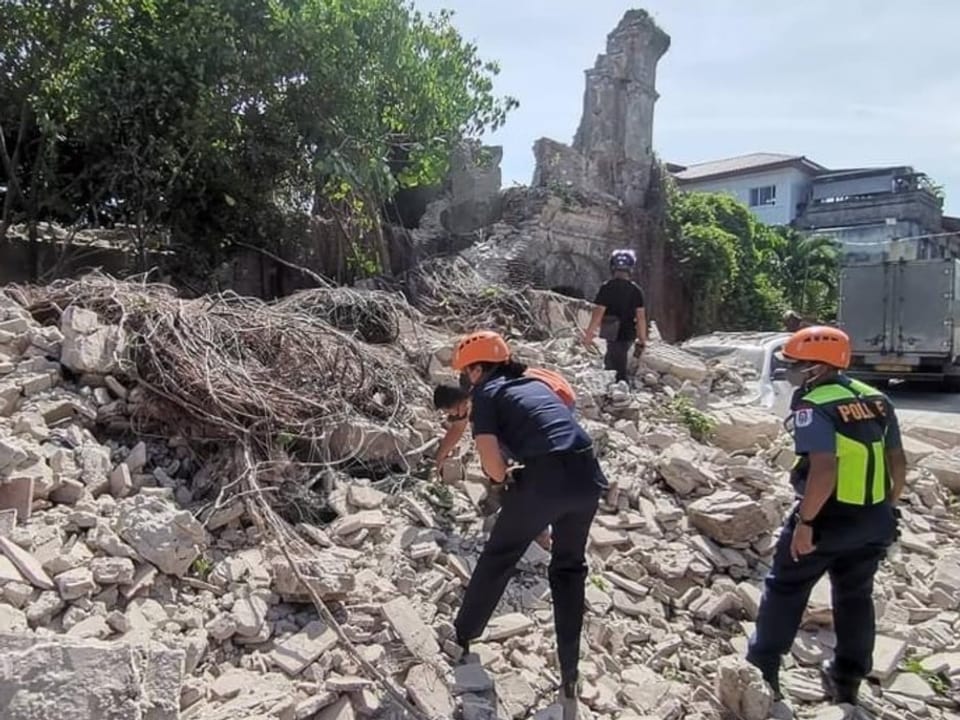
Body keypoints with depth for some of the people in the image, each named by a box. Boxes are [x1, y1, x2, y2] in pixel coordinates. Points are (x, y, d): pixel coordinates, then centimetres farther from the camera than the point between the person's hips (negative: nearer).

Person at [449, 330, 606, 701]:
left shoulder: (485, 393, 7)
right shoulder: (536, 384, 26)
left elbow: (491, 465, -5)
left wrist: (505, 477, 16)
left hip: (546, 479, -5)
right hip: (589, 474, 6)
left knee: (498, 557, 19)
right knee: (569, 567, 23)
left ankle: (463, 635, 39)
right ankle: (569, 675, 26)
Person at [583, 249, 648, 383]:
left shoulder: (607, 287, -11)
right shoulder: (636, 290, -1)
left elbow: (599, 312, -14)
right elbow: (641, 316, -2)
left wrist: (589, 333, -6)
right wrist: (642, 339, 4)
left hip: (614, 335, -4)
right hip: (629, 334, 5)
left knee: (619, 368, 1)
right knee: (610, 361, 23)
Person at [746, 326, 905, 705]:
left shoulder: (814, 406, -19)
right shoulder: (877, 400, 6)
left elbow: (824, 470, -27)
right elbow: (898, 461, 11)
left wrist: (804, 522, -21)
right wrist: (887, 507, 20)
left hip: (830, 516, -7)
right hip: (875, 519, 7)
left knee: (785, 590, 10)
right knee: (856, 596, 20)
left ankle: (763, 670, 20)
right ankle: (847, 682, 32)